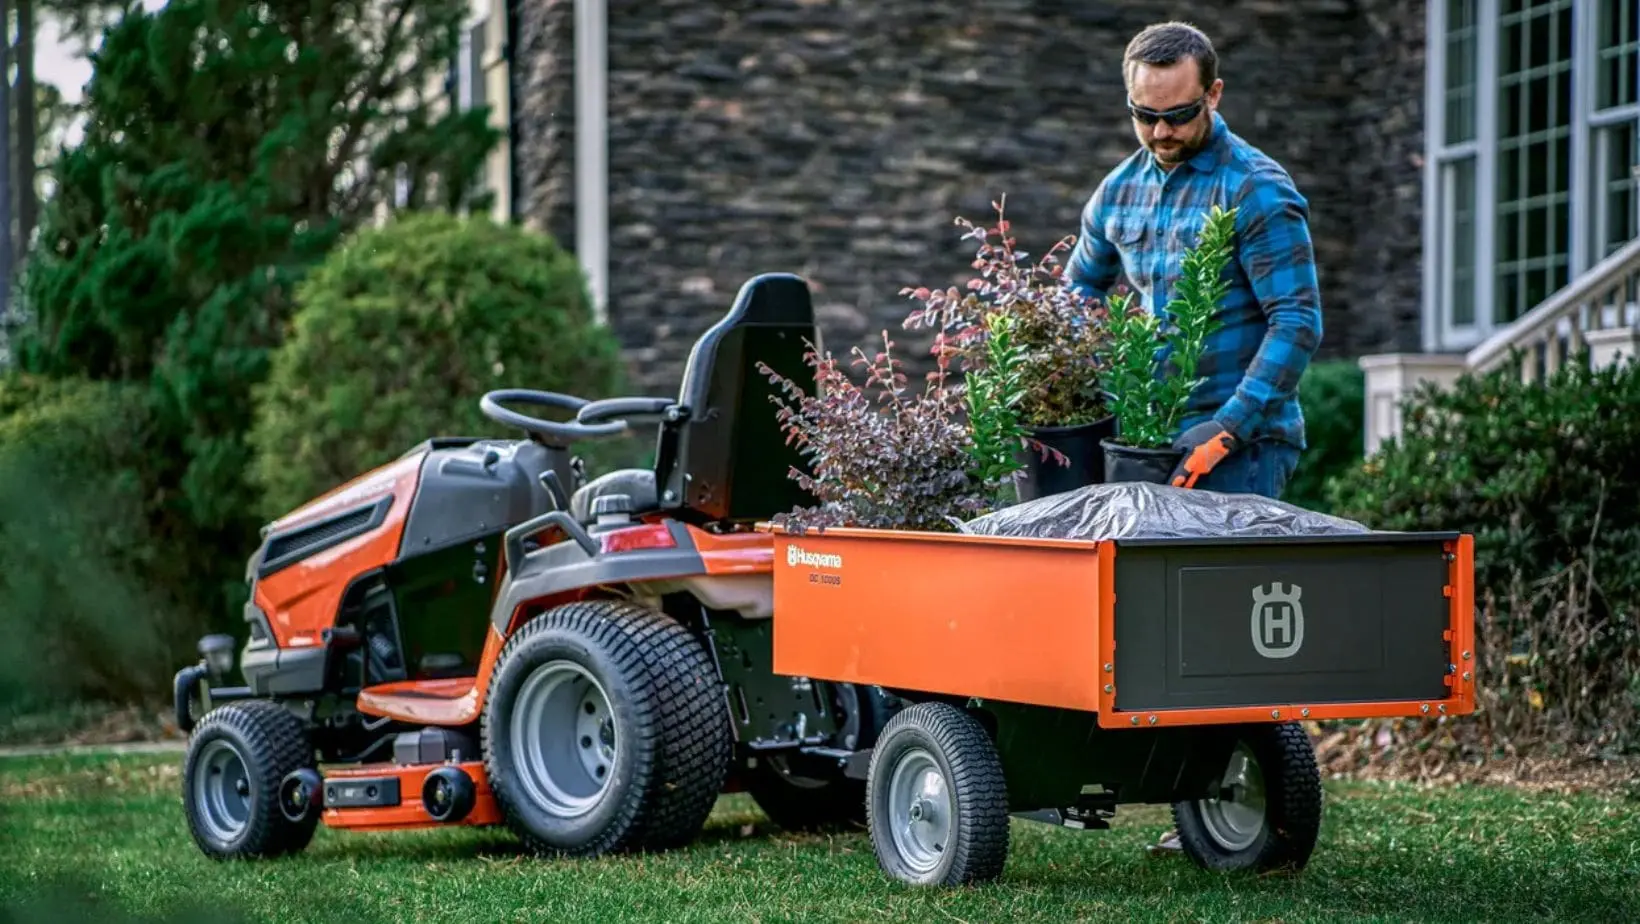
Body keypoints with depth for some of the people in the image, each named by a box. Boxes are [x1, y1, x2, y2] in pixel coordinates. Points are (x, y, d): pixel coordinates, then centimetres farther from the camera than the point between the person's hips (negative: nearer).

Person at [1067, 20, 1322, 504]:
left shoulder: (1258, 191, -10)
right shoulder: (1119, 189, 10)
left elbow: (1297, 322, -15)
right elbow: (1078, 293, 23)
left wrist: (1229, 428, -23)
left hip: (1244, 439, -6)